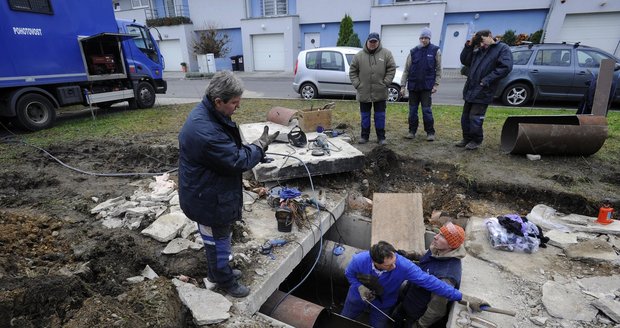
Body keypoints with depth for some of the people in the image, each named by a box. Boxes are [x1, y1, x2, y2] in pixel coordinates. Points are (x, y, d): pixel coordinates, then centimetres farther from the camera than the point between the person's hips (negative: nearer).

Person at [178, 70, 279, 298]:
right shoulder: (205, 131, -35)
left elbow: (231, 150, 12)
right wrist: (261, 145, -14)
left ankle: (218, 271, 49)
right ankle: (225, 281, 36)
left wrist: (256, 149, -1)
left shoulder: (207, 113, -1)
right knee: (218, 240, 13)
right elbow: (237, 161, -28)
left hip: (212, 191, 10)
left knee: (219, 237, 27)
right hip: (208, 198, -10)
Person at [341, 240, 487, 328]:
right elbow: (349, 274, -14)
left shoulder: (403, 265, -42)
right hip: (358, 296, 1)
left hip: (383, 304, 0)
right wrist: (360, 287, -31)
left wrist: (462, 297, -38)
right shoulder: (359, 260, -37)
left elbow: (429, 281, -38)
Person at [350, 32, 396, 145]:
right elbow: (352, 71, 6)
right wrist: (357, 84, -3)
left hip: (380, 93, -1)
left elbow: (391, 69, 1)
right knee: (365, 115, 10)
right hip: (364, 92, 1)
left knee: (380, 116, 5)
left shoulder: (386, 54, 2)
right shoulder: (359, 56, 3)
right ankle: (365, 136, 22)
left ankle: (381, 137, 15)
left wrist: (385, 83, -7)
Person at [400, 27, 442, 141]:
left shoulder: (435, 51, 2)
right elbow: (406, 70, 6)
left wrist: (436, 84, -7)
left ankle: (430, 132, 8)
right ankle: (412, 131, 17)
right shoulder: (413, 52, 6)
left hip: (427, 86, -2)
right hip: (413, 85, 3)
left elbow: (438, 69, 2)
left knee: (426, 110, -4)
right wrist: (403, 85, 0)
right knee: (412, 110, 6)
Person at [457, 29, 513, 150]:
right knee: (465, 117, 12)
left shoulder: (502, 49, -3)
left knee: (475, 117, -5)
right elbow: (464, 60, 17)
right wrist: (469, 45, 6)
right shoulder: (478, 51, 16)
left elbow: (506, 67, -15)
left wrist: (486, 80, -19)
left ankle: (476, 141, 12)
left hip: (482, 92, -7)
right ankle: (467, 138, 26)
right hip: (470, 90, 7)